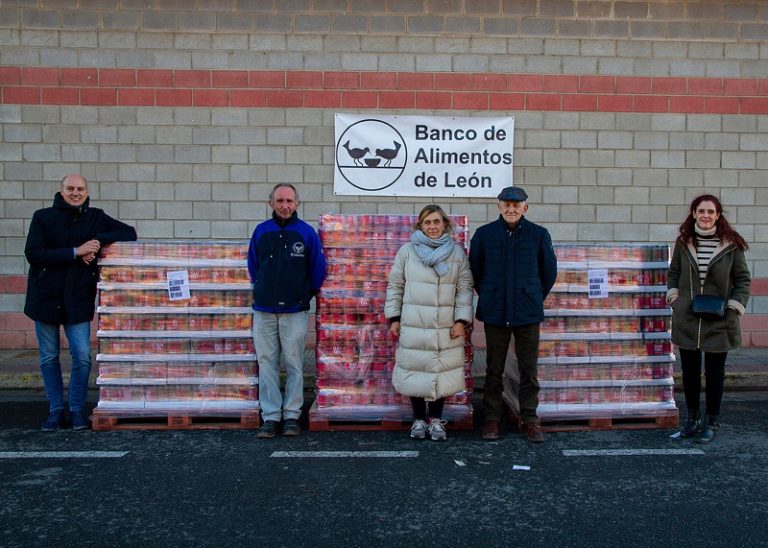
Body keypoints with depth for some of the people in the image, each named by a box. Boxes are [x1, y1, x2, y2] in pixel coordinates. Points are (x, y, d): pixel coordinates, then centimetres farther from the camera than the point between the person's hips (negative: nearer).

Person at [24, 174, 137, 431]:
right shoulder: (43, 217, -1)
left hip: (78, 300, 0)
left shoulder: (95, 218, 5)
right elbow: (33, 254, -11)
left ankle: (77, 410, 14)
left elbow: (129, 233, 1)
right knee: (49, 358, 9)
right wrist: (75, 252, -19)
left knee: (82, 357, -3)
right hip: (45, 297, 0)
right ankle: (56, 411, 22)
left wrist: (98, 241, -14)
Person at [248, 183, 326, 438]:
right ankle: (270, 417, 11)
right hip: (263, 311, 2)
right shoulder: (261, 231, 7)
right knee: (266, 364, 4)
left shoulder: (307, 232, 1)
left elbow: (318, 269, 7)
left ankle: (291, 415, 13)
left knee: (294, 365, 3)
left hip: (294, 311, -2)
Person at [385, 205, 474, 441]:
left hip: (446, 328, 0)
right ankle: (419, 419, 20)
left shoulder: (457, 252, 5)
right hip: (413, 326, 0)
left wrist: (461, 320, -2)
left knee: (442, 372, 5)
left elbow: (465, 289, 4)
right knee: (415, 371, 5)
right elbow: (395, 286, 7)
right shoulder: (407, 251, 4)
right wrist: (394, 318, 3)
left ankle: (436, 419, 21)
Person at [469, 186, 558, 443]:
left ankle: (529, 419, 19)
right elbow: (474, 270, 11)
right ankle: (492, 418, 20)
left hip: (528, 314, 0)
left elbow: (549, 271, 10)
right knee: (494, 370, 8)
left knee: (529, 370, 6)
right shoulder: (484, 234, -1)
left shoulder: (539, 234, -1)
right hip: (495, 314, 0)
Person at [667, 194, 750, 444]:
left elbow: (743, 280, 2)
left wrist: (734, 307, -10)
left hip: (719, 323, -2)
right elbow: (673, 273, 13)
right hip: (686, 320, 2)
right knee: (689, 371, 12)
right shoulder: (683, 242, 2)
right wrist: (673, 296, -1)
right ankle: (692, 418, 28)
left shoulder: (731, 244, -4)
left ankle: (711, 422, 22)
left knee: (714, 373, 8)